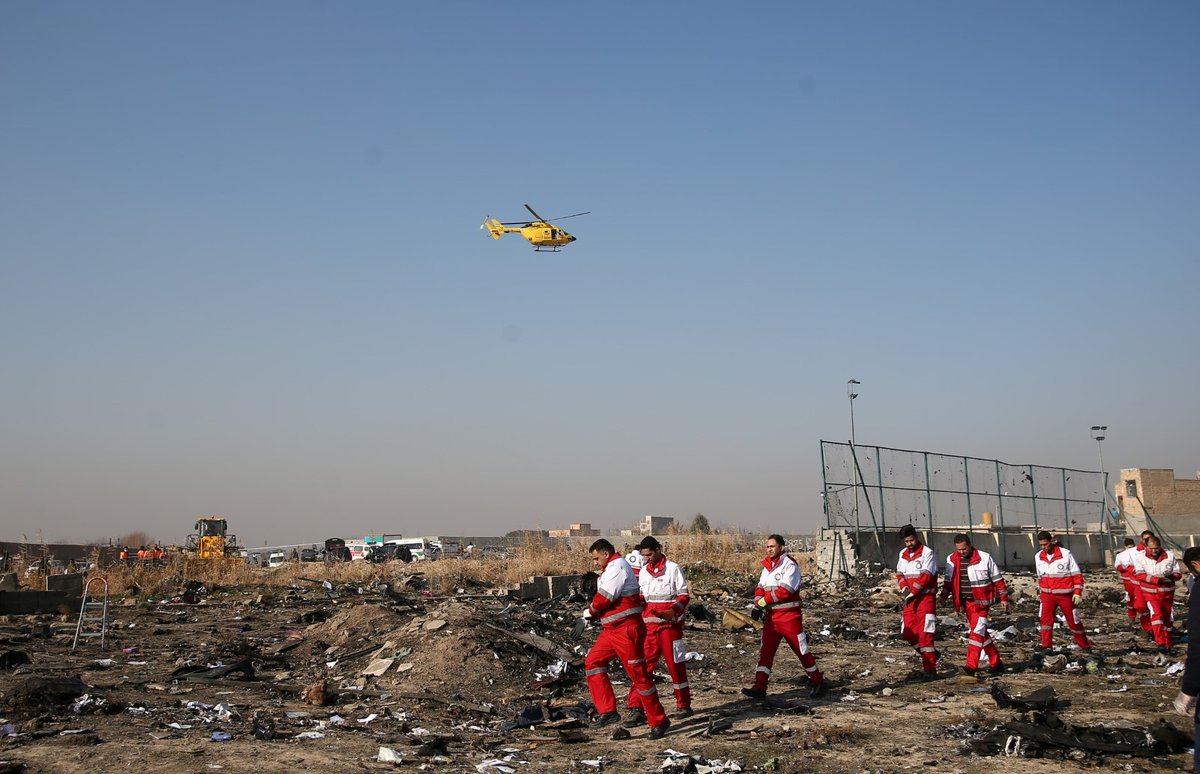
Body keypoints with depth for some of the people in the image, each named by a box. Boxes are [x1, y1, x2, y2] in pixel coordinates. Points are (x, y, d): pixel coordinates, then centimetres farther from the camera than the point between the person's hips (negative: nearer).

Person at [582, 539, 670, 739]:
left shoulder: (618, 566, -14)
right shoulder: (611, 569, 19)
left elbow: (605, 597, -20)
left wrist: (591, 611, -3)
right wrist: (595, 614, 3)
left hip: (627, 630, -11)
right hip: (612, 630, 11)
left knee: (638, 674, -5)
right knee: (593, 662, 7)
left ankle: (658, 721, 3)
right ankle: (607, 711, 5)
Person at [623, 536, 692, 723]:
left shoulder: (673, 569, -5)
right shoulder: (643, 572, 11)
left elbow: (683, 596, -7)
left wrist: (673, 611, -24)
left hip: (669, 624, -4)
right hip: (649, 625, 4)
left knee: (675, 665, 5)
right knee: (642, 665, -3)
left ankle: (683, 705, 20)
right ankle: (636, 708, -4)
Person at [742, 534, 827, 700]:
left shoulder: (789, 564, -11)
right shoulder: (767, 567, 13)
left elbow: (786, 590, -21)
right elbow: (760, 588, 10)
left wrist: (764, 601, -19)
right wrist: (758, 605, -9)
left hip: (789, 615, -7)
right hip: (771, 616, 7)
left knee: (802, 650, 1)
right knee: (765, 651, -1)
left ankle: (819, 683, 16)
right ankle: (759, 688, -2)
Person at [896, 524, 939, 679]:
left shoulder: (927, 553, -10)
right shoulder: (903, 554, 12)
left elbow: (926, 576, -16)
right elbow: (900, 574, 10)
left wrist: (912, 593, -18)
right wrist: (905, 590, -9)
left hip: (926, 597, -7)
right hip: (910, 599, 7)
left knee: (924, 633, -10)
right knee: (908, 633, 4)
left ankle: (930, 668, -4)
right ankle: (930, 655, 24)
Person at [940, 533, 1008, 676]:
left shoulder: (984, 558, -7)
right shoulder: (952, 560, 4)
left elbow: (997, 579, 0)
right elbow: (949, 580, 16)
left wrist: (1004, 598, 0)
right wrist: (944, 595, 5)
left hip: (981, 601, -5)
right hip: (966, 602, 5)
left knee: (977, 631, -15)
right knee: (981, 632, 12)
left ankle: (971, 666, -20)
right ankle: (996, 663, 23)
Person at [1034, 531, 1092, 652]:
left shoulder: (1066, 554, -12)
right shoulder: (1038, 557, 2)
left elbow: (1077, 575, -7)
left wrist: (1077, 593, -12)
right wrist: (1040, 592, 17)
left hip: (1065, 594, -3)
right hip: (1047, 595, 3)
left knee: (1073, 621, 8)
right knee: (1045, 619, -15)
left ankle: (1085, 646, 26)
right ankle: (1046, 646, -14)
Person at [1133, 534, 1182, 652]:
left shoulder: (1169, 556, -4)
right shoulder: (1141, 556, -9)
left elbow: (1178, 573, 0)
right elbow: (1139, 574, -18)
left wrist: (1172, 576, -25)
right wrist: (1158, 580, -30)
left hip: (1167, 593, 3)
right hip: (1150, 593, -3)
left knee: (1167, 617, 14)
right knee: (1156, 614, -22)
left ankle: (1168, 644, 30)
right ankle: (1161, 643, -24)